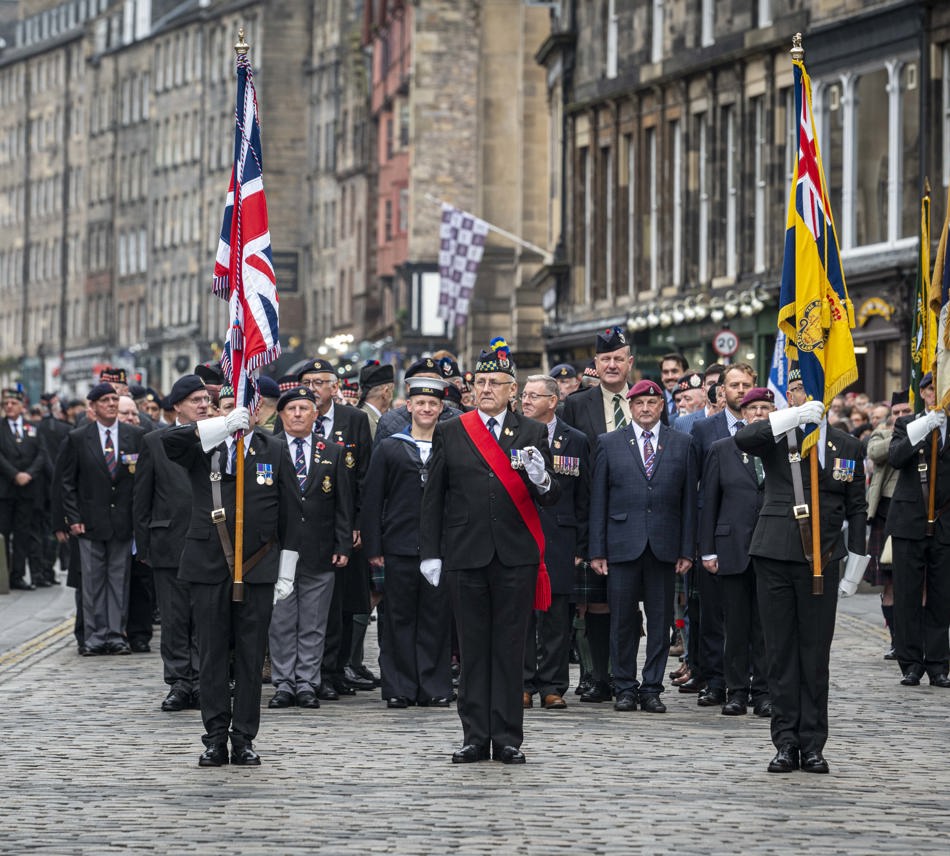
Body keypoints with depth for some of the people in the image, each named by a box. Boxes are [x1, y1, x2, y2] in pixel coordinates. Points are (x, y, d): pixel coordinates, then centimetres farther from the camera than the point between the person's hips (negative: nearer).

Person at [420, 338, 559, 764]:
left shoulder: (531, 433, 6)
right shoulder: (450, 433, 7)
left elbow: (551, 497, 4)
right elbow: (433, 498, 8)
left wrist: (541, 479, -19)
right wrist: (430, 552, 2)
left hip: (516, 555, 0)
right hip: (466, 554, 0)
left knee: (510, 648, 1)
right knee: (473, 648, 3)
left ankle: (508, 738, 5)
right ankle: (476, 737, 8)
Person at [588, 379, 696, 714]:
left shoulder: (681, 444, 8)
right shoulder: (609, 444, 6)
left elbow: (688, 500, 7)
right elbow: (598, 500, 4)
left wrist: (687, 549, 1)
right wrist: (597, 550, -2)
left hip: (664, 546, 1)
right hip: (622, 544, -1)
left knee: (660, 621, 3)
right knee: (622, 620, 1)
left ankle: (652, 689, 10)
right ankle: (625, 688, 10)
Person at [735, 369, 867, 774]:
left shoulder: (847, 446, 11)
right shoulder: (776, 435, 4)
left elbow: (856, 508, 16)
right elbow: (742, 438, -20)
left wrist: (856, 558, 8)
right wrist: (795, 416, -27)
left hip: (822, 559, 1)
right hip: (775, 557, -1)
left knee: (816, 653, 2)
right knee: (780, 650, 2)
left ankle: (812, 744, 8)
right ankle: (786, 743, 7)